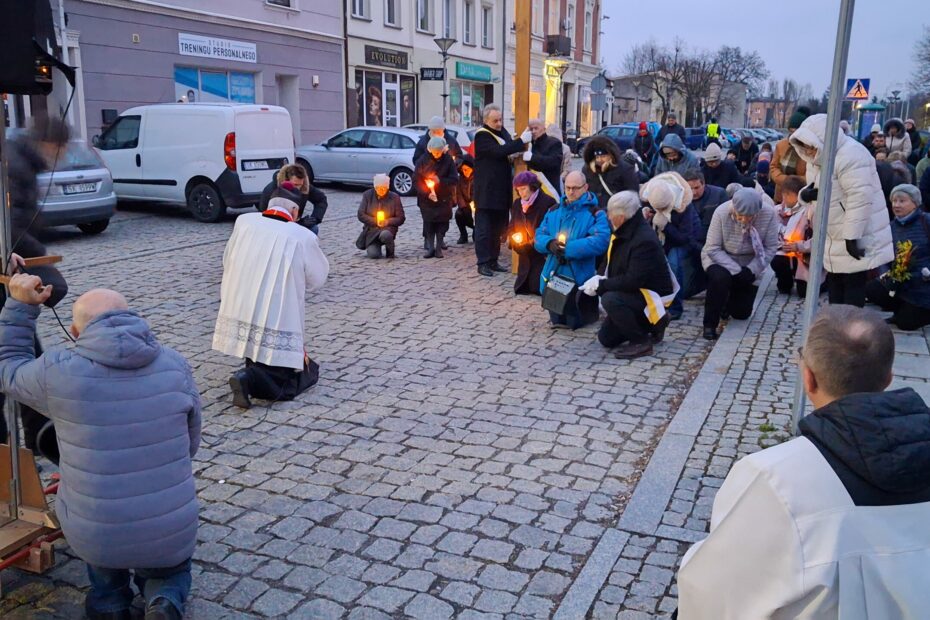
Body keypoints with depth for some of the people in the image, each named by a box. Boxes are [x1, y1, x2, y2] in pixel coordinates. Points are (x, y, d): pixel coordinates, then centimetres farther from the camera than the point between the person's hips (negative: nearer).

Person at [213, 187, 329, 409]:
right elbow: (318, 278, 6)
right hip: (277, 325, -6)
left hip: (238, 315, 6)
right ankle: (250, 378, -17)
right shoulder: (304, 237, -8)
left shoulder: (244, 221, 2)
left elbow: (227, 263, 14)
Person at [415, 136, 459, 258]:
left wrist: (440, 180, -20)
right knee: (428, 222, 1)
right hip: (427, 198, 0)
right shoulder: (423, 160, -6)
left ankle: (439, 248, 11)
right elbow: (416, 180, -5)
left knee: (442, 222, 2)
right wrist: (426, 192, -16)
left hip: (443, 198, 0)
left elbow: (455, 180, -7)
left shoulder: (448, 160, -7)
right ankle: (430, 248, 8)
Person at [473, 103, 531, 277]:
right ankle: (483, 263, 2)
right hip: (486, 191, -8)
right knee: (484, 228, -3)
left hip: (502, 190, 8)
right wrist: (521, 141, -26)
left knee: (498, 229, 11)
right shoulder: (482, 135, -11)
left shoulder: (502, 131, 14)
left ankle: (493, 261, 19)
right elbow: (498, 151, -26)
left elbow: (508, 153, 23)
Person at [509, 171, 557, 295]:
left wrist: (530, 243, -17)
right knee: (521, 288, 7)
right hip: (525, 257, 7)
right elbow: (512, 228, 16)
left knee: (538, 288, -11)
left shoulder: (547, 202, -15)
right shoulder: (517, 204, 8)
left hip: (543, 257, -7)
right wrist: (515, 238, -6)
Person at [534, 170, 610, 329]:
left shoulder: (595, 214, -8)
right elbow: (539, 236, 8)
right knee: (556, 321, 8)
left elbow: (600, 242, -22)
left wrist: (568, 248, -26)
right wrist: (550, 244, -17)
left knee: (575, 322, -1)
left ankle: (591, 305, 28)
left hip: (579, 278, -5)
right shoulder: (554, 211, 11)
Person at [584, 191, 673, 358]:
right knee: (605, 338, 10)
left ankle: (641, 342, -17)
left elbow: (634, 280, -31)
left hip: (652, 296, -9)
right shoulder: (624, 233, 1)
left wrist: (600, 285, -25)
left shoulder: (645, 240, -28)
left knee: (610, 300, -35)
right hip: (631, 294, 9)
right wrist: (600, 281, -7)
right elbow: (614, 265, 12)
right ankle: (648, 325, 22)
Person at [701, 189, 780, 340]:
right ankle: (710, 324, -17)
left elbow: (771, 248, -13)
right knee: (720, 278, -36)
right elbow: (713, 249, -21)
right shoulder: (722, 212, -27)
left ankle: (726, 302, 38)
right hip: (720, 259, -2)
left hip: (749, 264, 2)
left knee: (742, 312, 2)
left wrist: (751, 270, -21)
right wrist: (736, 271, -27)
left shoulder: (769, 214, -23)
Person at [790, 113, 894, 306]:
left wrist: (852, 237, -28)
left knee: (853, 283, -3)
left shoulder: (850, 156, -24)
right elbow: (812, 190, 16)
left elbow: (860, 199, -29)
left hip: (856, 238, -9)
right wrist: (806, 194, -10)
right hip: (834, 237, 10)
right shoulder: (817, 158, 7)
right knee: (834, 280, 16)